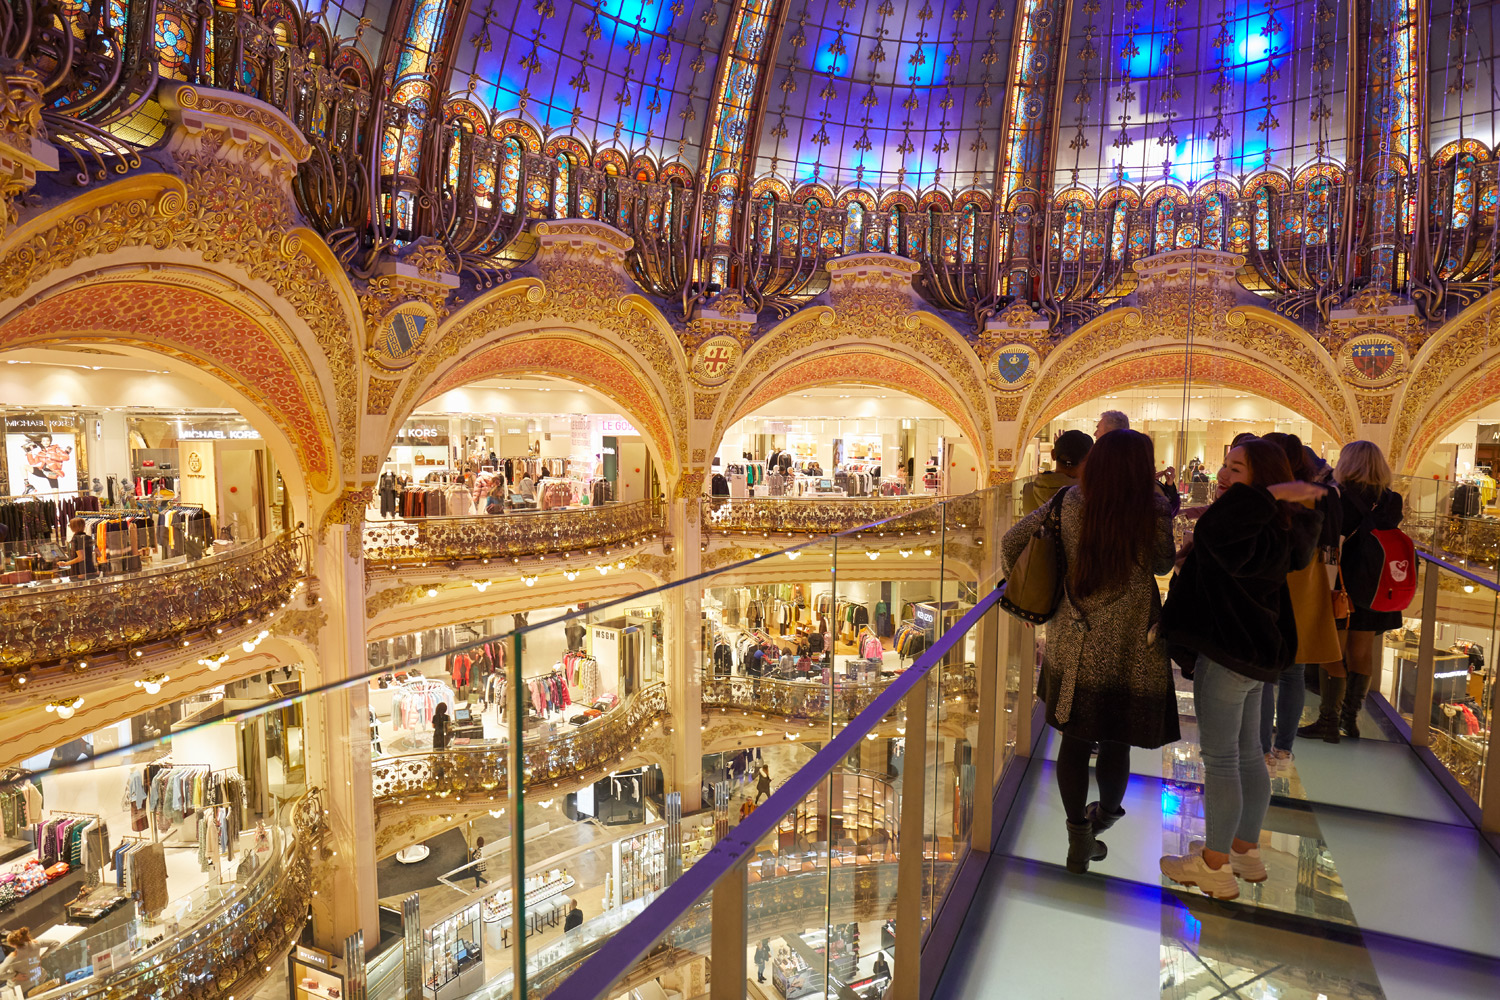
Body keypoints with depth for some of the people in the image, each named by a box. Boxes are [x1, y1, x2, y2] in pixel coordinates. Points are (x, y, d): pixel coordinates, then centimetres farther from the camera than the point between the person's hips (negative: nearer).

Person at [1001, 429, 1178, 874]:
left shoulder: (1070, 505, -9)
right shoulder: (1155, 510, -15)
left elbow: (1011, 541, -2)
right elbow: (1163, 564, 3)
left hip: (1074, 643, 2)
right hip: (1131, 648, -1)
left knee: (1074, 740, 13)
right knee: (1115, 742, 18)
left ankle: (1079, 838, 22)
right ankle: (1106, 813, 42)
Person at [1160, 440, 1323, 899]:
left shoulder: (1256, 536, -25)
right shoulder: (1273, 529, 6)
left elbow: (1216, 530, -46)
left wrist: (1277, 493, -34)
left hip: (1227, 657, -10)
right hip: (1252, 653, 10)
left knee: (1220, 760, 2)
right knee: (1247, 754, 19)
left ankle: (1214, 866, 15)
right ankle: (1245, 850, 34)